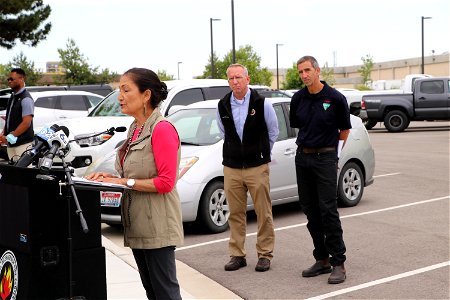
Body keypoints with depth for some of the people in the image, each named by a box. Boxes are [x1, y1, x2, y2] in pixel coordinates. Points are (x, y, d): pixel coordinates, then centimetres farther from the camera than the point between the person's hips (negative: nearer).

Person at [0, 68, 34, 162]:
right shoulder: (12, 97, 16)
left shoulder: (26, 99, -13)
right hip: (11, 144, 9)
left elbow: (26, 123, -20)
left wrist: (9, 137, -20)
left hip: (22, 144, -9)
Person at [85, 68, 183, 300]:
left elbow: (165, 182, -20)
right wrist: (112, 178, 1)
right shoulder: (135, 128, 12)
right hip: (138, 224, 9)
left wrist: (125, 182, -17)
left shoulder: (162, 129, -16)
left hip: (157, 224, -9)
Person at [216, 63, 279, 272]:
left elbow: (273, 131, 9)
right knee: (235, 214, 7)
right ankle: (237, 255, 16)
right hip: (231, 168, 3)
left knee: (263, 213, 2)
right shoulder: (222, 106, 3)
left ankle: (265, 254, 12)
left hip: (257, 167, -3)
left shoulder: (262, 104, -6)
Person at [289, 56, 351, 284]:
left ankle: (338, 262, -2)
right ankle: (322, 259, 18)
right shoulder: (298, 99, 6)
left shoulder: (335, 98, -6)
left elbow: (345, 129, 5)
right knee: (310, 211, 8)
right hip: (303, 157, 5)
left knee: (328, 210, -8)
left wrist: (334, 152, 6)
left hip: (325, 157, -5)